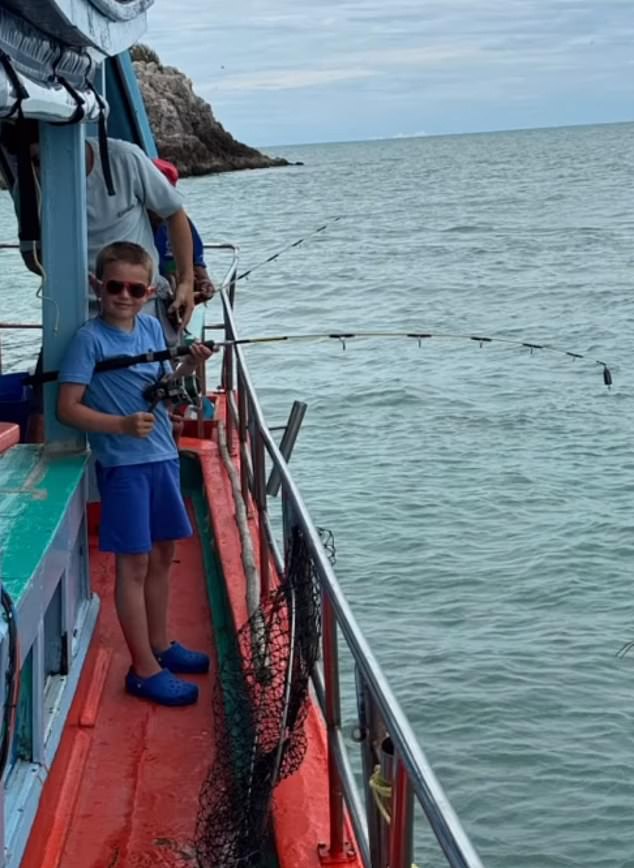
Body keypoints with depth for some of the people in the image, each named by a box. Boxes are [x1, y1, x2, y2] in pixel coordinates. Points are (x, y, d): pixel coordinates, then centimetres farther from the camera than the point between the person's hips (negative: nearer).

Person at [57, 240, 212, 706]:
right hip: (123, 464, -7)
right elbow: (68, 407, -15)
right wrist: (122, 425, -26)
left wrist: (187, 368, -1)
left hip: (163, 457, 7)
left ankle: (160, 645, 33)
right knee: (134, 564, 0)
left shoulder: (153, 327, 7)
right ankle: (144, 670, 8)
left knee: (162, 555, 17)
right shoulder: (89, 338, -13)